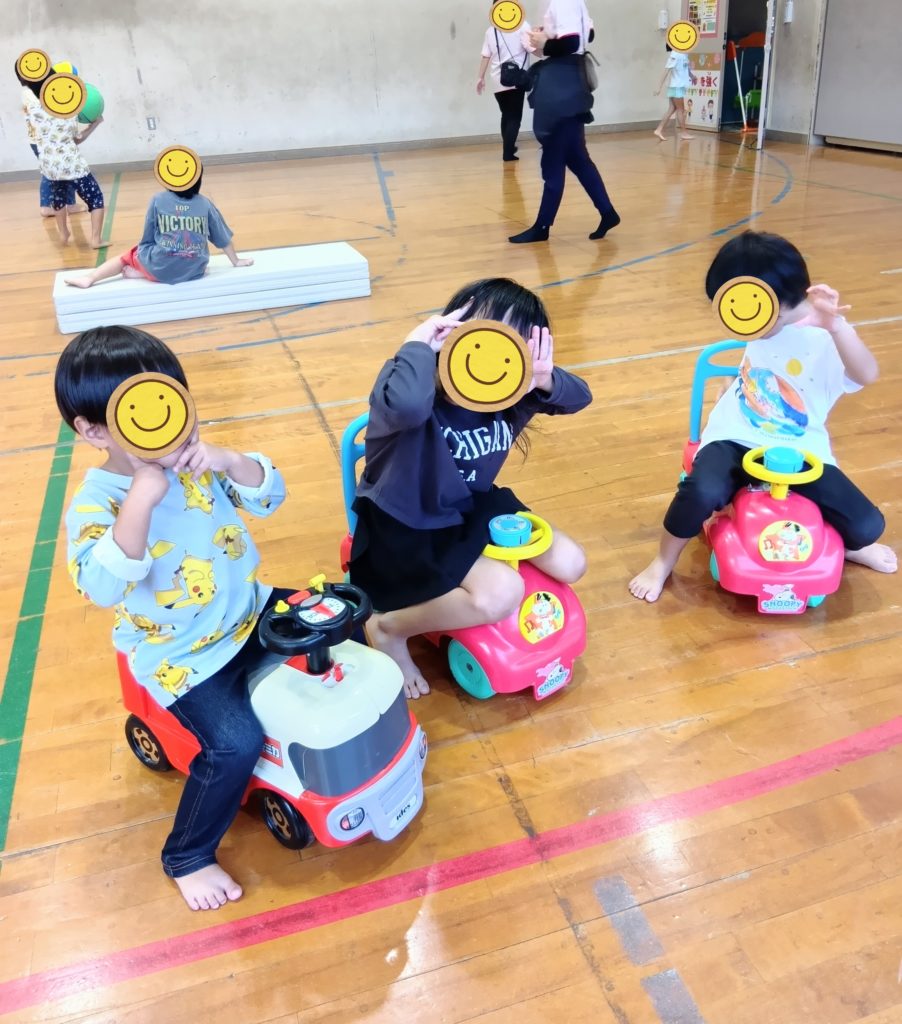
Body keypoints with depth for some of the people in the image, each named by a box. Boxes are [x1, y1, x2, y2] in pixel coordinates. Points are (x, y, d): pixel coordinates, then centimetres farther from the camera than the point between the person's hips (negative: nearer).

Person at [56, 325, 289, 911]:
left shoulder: (194, 462, -6)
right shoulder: (95, 504, -21)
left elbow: (270, 496, -6)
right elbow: (104, 588, -37)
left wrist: (228, 461, -26)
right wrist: (143, 497, -44)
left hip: (247, 611, 6)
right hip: (181, 654, -6)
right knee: (237, 741, -22)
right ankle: (187, 856, 5)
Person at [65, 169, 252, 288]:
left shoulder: (158, 200, -3)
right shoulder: (205, 204, -1)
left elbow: (147, 239, 3)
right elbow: (223, 239, 8)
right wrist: (236, 261, 23)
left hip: (161, 268, -1)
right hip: (194, 271, 1)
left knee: (129, 256, 26)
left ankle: (89, 278, 9)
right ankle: (141, 272, 7)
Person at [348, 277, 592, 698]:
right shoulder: (420, 391, -30)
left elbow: (579, 396, 3)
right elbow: (406, 404, -57)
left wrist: (546, 380, -20)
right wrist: (419, 343, -37)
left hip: (472, 509, 8)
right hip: (403, 531, -8)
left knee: (569, 564, 4)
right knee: (500, 594, -29)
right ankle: (388, 628, -4)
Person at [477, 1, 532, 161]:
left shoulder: (490, 30, 9)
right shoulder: (522, 25, -4)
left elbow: (486, 56, 8)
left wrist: (480, 77, 15)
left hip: (498, 81, 5)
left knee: (506, 115, 20)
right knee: (515, 117, 1)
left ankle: (508, 148, 27)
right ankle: (508, 152, -9)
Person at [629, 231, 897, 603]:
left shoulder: (825, 338, -15)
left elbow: (866, 374, -37)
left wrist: (834, 325, -50)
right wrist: (726, 398, 17)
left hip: (800, 453, -2)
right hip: (736, 439, 2)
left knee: (867, 525, -15)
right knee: (702, 491, -32)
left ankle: (845, 545, 26)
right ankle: (663, 562, -4)